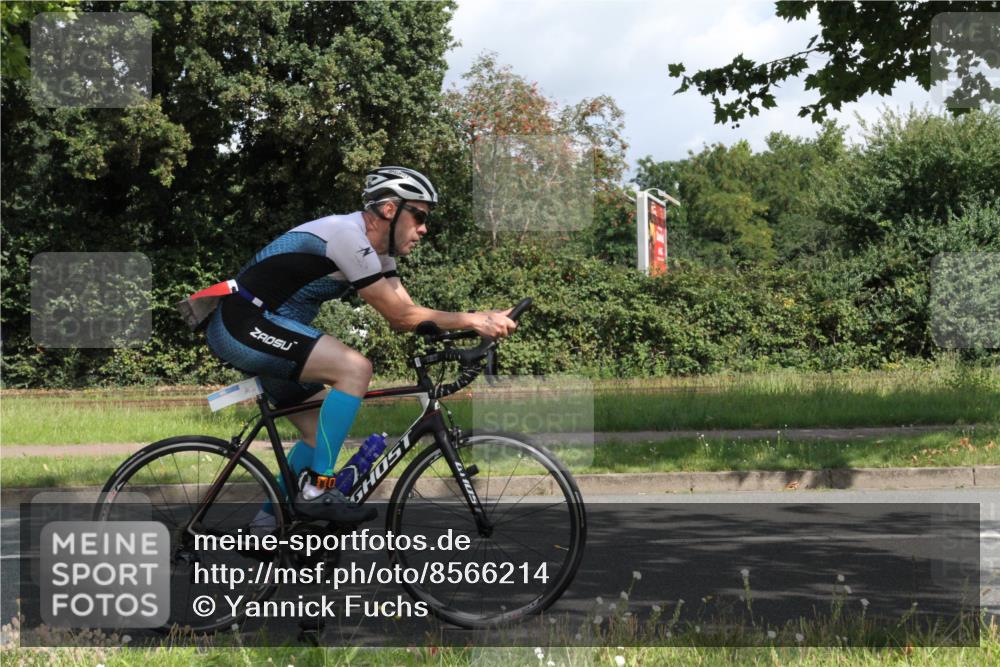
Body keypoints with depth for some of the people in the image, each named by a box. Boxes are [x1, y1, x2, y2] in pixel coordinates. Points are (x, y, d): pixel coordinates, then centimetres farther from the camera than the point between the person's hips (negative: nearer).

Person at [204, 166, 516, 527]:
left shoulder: (377, 248, 9)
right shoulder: (347, 236, -21)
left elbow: (404, 315, 3)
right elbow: (400, 316, -18)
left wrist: (482, 321, -9)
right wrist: (473, 320, -17)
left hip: (255, 329, 11)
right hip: (243, 324, -11)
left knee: (322, 433, 11)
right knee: (355, 368, -22)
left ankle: (266, 524, 18)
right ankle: (317, 490, -18)